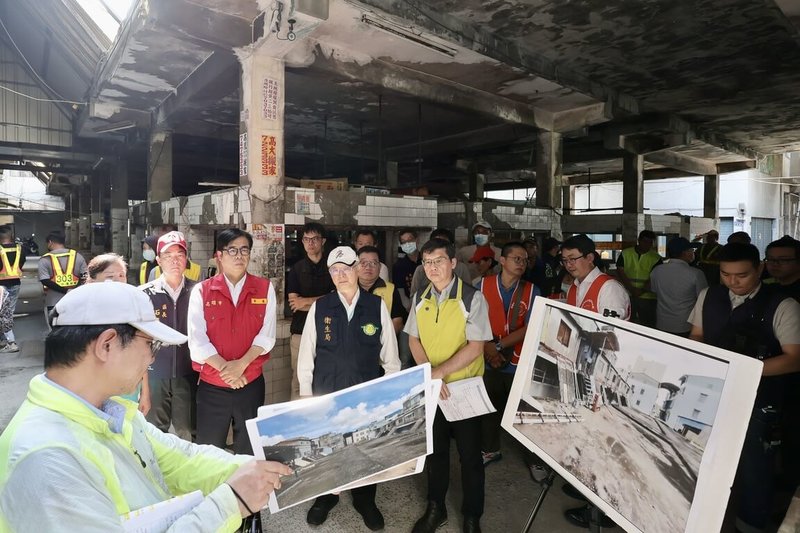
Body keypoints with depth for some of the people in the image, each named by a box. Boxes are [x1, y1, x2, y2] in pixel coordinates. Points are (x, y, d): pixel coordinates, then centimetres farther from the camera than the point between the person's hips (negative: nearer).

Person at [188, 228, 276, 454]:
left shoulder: (265, 288, 0)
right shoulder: (201, 291, -2)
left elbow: (267, 335, -5)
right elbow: (197, 340, -8)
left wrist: (241, 364, -17)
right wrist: (225, 368, -16)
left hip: (252, 384, 1)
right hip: (211, 387, 0)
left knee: (250, 452, 14)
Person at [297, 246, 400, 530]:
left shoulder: (377, 306, -6)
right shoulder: (319, 307, -6)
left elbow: (390, 353, 0)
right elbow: (306, 354, 0)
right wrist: (306, 393, 0)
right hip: (326, 393, 0)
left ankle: (365, 501, 41)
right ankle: (325, 496, 44)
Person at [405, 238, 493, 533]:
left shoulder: (472, 298, -15)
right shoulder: (420, 298, 0)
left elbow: (475, 347, -18)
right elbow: (414, 340, 5)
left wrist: (439, 371, -23)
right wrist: (428, 374, -10)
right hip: (431, 387, 4)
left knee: (469, 453, 10)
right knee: (434, 449, 19)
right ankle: (435, 509, 40)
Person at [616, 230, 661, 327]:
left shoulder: (656, 258, 0)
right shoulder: (625, 253, 3)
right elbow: (620, 271, -2)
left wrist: (641, 291, -18)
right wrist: (632, 289, -11)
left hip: (647, 298, -1)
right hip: (627, 296, 1)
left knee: (648, 326, 2)